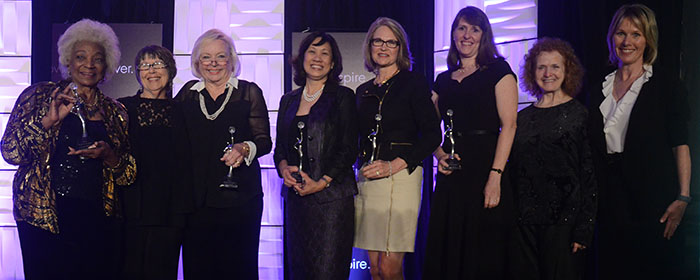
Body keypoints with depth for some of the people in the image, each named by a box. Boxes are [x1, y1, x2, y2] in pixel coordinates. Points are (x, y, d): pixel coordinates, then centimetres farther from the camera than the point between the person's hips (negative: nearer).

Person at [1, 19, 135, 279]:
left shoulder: (114, 111, 12)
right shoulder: (39, 95, 5)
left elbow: (129, 174, 12)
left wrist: (108, 156, -8)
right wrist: (49, 120, -15)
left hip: (98, 220, 3)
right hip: (43, 216, -3)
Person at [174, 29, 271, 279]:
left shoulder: (248, 92, 6)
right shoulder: (188, 93, 13)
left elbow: (264, 141, 2)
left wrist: (244, 149, -19)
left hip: (239, 198, -2)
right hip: (196, 199, 2)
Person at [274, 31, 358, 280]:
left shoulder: (343, 97, 2)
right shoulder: (288, 100, 17)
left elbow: (348, 149, -4)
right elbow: (279, 146, 18)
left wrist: (322, 182, -12)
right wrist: (283, 167, -4)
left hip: (332, 196, -5)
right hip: (295, 196, 5)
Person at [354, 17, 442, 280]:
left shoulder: (413, 82, 2)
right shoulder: (363, 91, 18)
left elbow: (431, 134, -6)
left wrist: (393, 166, -13)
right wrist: (362, 165, 5)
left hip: (400, 177, -5)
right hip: (366, 178, 6)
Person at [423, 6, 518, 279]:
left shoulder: (497, 70, 1)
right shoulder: (443, 80, 16)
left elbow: (508, 125, -8)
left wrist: (495, 177, -17)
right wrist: (440, 156, -2)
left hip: (484, 168, -5)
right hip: (451, 177, 5)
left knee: (484, 258, -3)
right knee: (447, 254, 7)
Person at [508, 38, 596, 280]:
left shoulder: (580, 115, 1)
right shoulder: (523, 117, 12)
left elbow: (590, 175, -3)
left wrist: (584, 229, -9)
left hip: (563, 223, -3)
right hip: (524, 222, 4)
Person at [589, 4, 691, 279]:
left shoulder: (665, 82, 0)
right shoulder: (601, 88, 12)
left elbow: (680, 143, -6)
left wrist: (683, 198, -15)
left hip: (653, 197, -4)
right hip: (610, 200, 4)